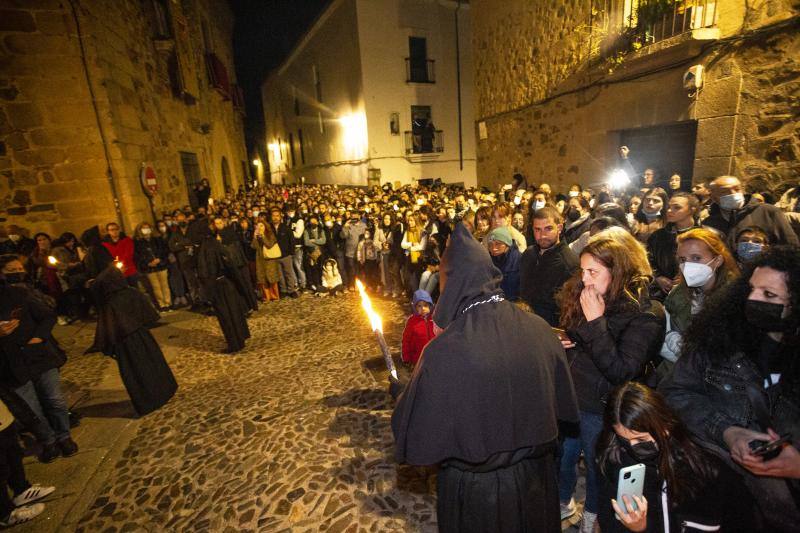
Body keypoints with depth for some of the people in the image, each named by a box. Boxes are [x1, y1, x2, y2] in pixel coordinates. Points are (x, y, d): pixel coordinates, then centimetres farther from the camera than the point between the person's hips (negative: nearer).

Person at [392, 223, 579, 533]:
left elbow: (416, 437, -19)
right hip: (534, 474, 3)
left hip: (476, 487, -3)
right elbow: (563, 401, -3)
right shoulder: (538, 329, -18)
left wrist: (401, 397, 0)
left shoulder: (443, 353, -32)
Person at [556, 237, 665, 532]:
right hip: (569, 397, 5)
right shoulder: (583, 296, -3)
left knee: (596, 465, 20)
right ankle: (563, 502, 50)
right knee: (560, 458, 21)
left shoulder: (645, 314, -20)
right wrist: (559, 344, -8)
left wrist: (595, 322, -30)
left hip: (600, 409, -5)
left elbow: (621, 372, -26)